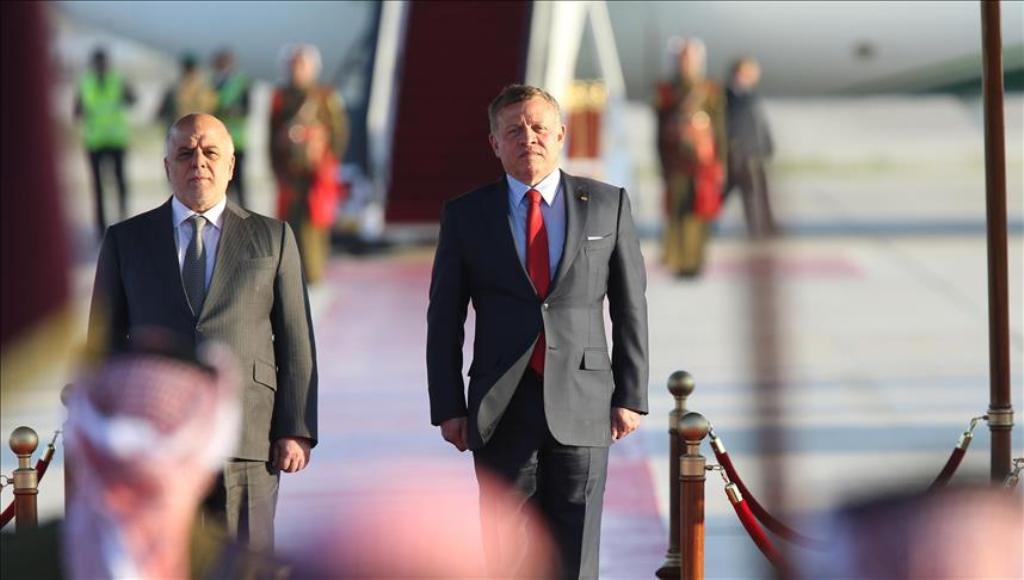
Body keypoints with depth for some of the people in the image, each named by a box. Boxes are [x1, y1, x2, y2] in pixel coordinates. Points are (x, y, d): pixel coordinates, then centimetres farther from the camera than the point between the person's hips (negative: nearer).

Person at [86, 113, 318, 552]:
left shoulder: (273, 238, 11)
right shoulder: (125, 241, 12)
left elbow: (296, 340, 8)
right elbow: (104, 342, 11)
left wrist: (297, 430, -1)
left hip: (248, 440, 0)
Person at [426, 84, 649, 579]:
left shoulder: (607, 205, 6)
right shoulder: (466, 215, 5)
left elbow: (631, 308, 7)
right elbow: (444, 320, 7)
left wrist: (631, 396, 2)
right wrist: (448, 408, 1)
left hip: (582, 404, 0)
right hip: (502, 408, 0)